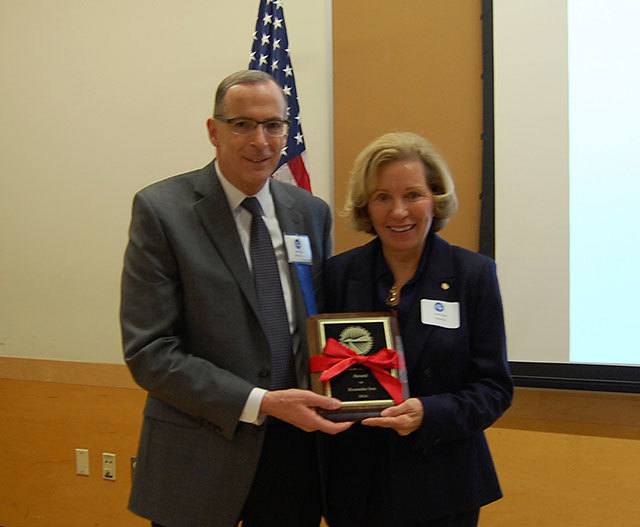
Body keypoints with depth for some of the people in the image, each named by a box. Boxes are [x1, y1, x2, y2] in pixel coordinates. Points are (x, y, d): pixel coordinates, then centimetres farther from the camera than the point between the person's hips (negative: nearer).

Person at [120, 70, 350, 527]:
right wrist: (260, 402, -20)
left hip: (296, 447, 4)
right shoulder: (162, 210, -10)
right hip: (201, 455, -4)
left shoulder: (311, 213, 4)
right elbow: (148, 352, -14)